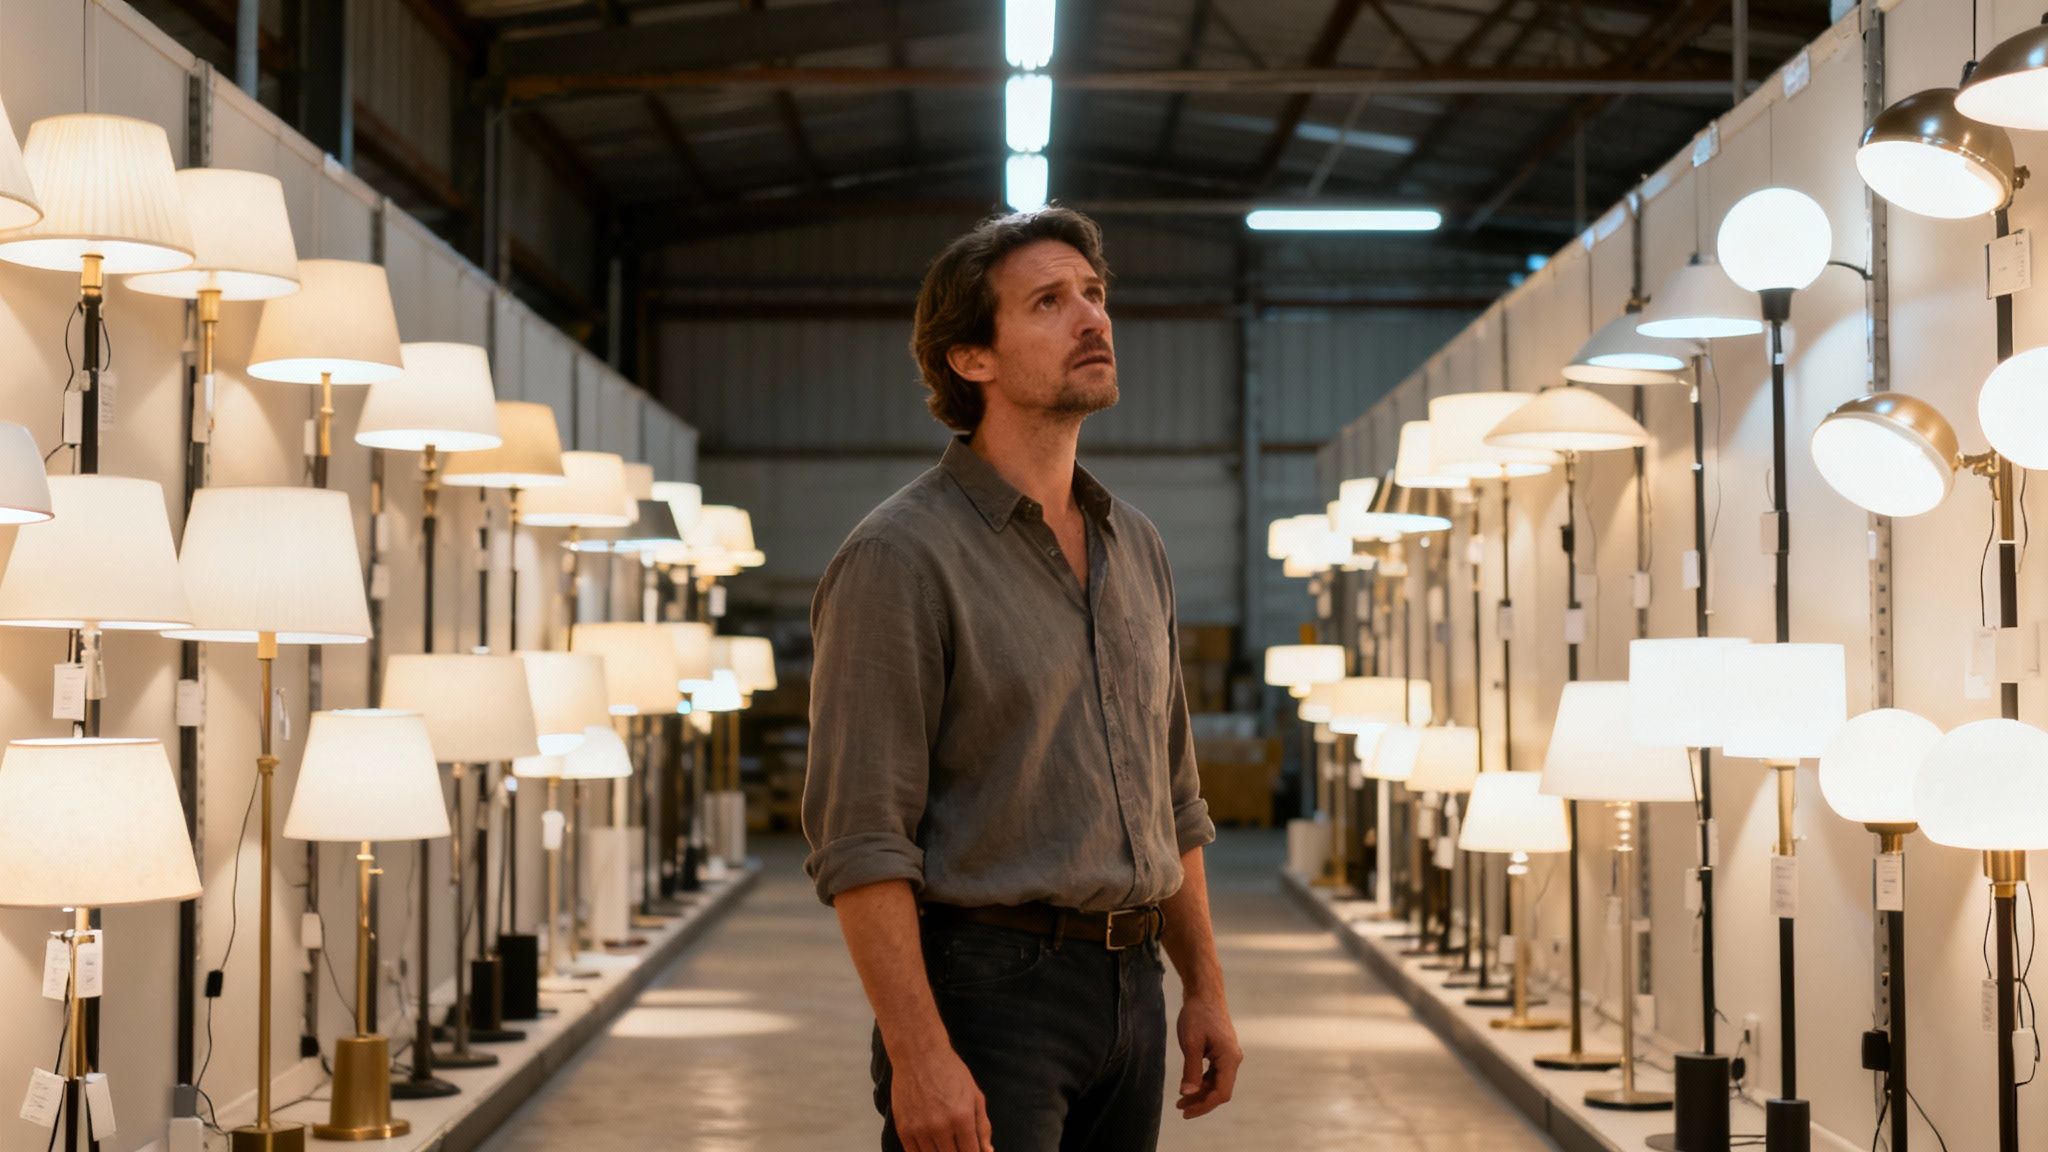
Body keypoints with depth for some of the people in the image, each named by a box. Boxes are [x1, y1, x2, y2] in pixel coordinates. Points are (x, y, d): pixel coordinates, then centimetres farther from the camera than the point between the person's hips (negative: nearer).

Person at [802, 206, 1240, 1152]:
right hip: (986, 984, -7)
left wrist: (1204, 987, 14)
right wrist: (919, 1054, -22)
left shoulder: (1135, 548, 13)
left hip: (1129, 990, 7)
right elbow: (859, 837, -16)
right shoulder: (899, 558, -11)